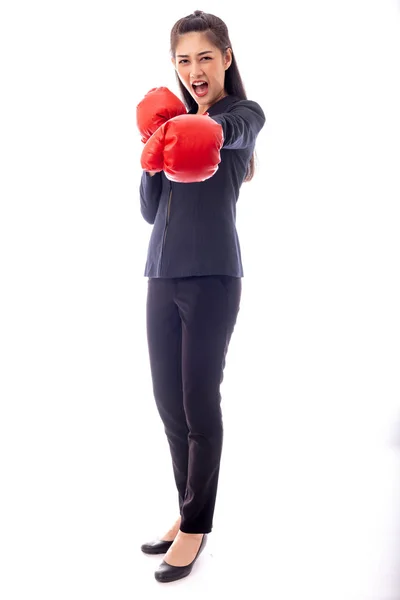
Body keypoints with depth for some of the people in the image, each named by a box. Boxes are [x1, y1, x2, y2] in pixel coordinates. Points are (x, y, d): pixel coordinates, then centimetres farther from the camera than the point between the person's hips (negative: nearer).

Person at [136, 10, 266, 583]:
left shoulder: (245, 113, 1)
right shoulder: (169, 115, 17)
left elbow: (227, 130, -26)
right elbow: (150, 211, 13)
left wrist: (199, 132, -48)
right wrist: (154, 155, -3)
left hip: (213, 277, -6)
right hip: (163, 275, 6)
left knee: (200, 405, -2)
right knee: (169, 403, 10)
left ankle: (196, 525, 14)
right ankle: (189, 511, 25)